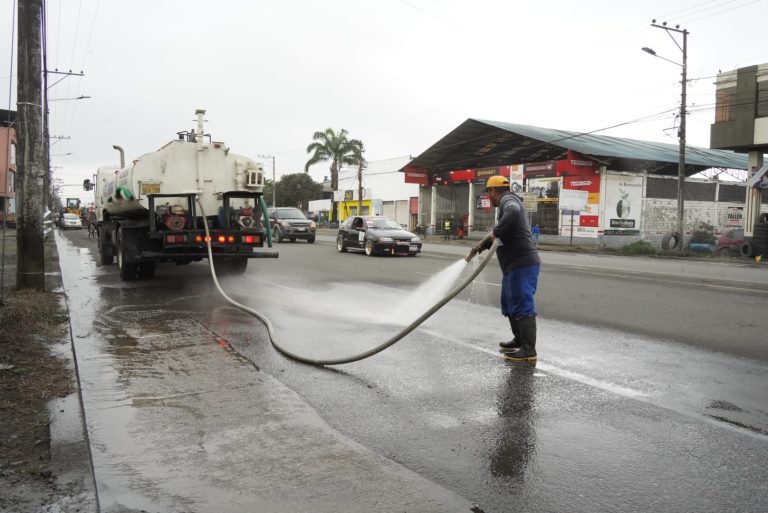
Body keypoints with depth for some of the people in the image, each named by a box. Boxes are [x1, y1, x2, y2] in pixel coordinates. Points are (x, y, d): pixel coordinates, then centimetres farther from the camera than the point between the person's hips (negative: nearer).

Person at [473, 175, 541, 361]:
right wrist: (483, 244, 42)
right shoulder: (508, 202, 24)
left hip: (522, 264, -11)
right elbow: (499, 235, 35)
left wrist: (496, 231, -25)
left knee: (522, 305, -10)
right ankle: (520, 340, 31)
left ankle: (529, 350, -8)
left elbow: (513, 212, -35)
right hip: (514, 264, 11)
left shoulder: (508, 200, -8)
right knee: (509, 304, 19)